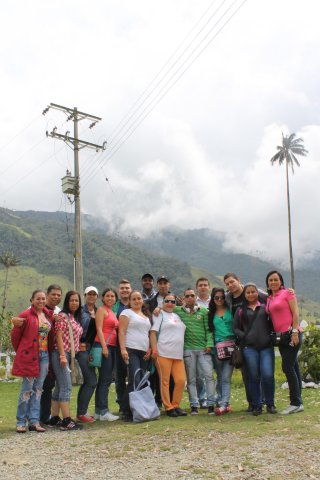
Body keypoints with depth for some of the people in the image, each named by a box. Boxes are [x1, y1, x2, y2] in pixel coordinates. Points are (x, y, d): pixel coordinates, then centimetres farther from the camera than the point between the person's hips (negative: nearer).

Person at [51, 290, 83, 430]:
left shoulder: (76, 319, 17)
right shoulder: (62, 316, -7)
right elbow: (58, 336, -13)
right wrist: (62, 355, -19)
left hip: (70, 355, 8)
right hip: (61, 354, -8)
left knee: (59, 388, 11)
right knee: (66, 387, -12)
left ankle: (54, 419, 17)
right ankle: (66, 421, -13)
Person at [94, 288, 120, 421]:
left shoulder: (113, 313, 20)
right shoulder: (101, 310, -3)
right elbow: (99, 329, -11)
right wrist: (104, 346, -19)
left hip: (112, 347, 8)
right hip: (103, 345, -8)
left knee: (104, 380, 10)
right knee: (105, 379, -8)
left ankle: (98, 411, 16)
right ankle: (103, 411, -6)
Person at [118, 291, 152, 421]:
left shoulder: (146, 316, 23)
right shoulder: (127, 313, 3)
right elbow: (121, 332, -5)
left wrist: (149, 349, 8)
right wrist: (123, 349, -15)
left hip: (143, 352, 6)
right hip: (131, 351, -6)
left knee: (142, 381, 1)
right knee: (135, 380, -15)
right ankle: (127, 411, -8)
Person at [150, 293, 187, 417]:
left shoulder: (177, 316, 22)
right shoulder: (159, 314, 3)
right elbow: (153, 332, -6)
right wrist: (154, 349, -15)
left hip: (178, 354, 6)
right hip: (163, 353, -6)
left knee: (181, 380, -1)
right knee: (164, 381, -2)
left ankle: (175, 405, 12)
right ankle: (168, 407, 5)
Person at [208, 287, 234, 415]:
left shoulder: (230, 310, 4)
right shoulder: (211, 313, 11)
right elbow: (210, 330, 15)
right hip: (217, 347, 3)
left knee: (226, 377, -9)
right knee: (220, 377, 7)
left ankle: (224, 404, -10)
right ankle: (222, 402, 14)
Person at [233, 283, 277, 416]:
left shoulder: (265, 307, 12)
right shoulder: (240, 310, 14)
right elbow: (235, 328, 12)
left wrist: (271, 336, -1)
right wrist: (244, 336, -2)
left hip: (266, 346, -1)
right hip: (249, 347, 1)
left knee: (268, 375, -10)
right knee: (253, 377, 3)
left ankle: (270, 404, 8)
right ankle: (256, 405, 14)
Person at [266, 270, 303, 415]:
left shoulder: (287, 293, -3)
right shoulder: (269, 299, 15)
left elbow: (295, 313, -8)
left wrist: (295, 332, -16)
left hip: (291, 334, -7)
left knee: (287, 367, -10)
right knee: (293, 368, 10)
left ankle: (295, 403, -4)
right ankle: (298, 402, 15)